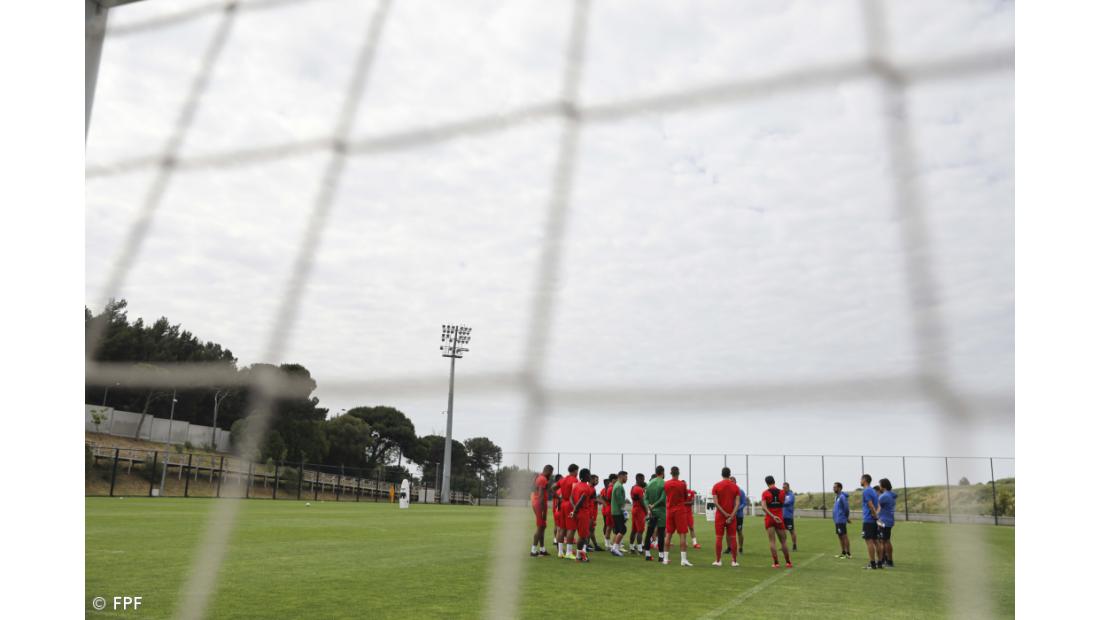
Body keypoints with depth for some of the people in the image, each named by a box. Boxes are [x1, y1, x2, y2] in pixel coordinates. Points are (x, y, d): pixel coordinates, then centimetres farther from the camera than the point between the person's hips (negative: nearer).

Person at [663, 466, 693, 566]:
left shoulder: (666, 484, 0)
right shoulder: (682, 484, -7)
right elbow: (686, 498, 4)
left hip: (669, 510, 4)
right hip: (680, 511, -3)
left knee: (668, 534, 10)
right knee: (683, 534, -2)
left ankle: (665, 559, 11)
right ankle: (683, 559, -9)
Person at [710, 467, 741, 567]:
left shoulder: (716, 486, -2)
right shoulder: (735, 487, 2)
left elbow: (715, 502, -11)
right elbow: (737, 503, -7)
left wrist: (725, 513, -11)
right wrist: (731, 516, -12)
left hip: (720, 516, -1)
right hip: (732, 516, 1)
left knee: (718, 537, 4)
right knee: (733, 538, 6)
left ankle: (718, 560, 5)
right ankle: (734, 561, 7)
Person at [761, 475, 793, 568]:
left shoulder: (765, 493, -4)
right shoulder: (781, 492, 2)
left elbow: (763, 506, -16)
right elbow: (782, 504, 13)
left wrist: (772, 516, -19)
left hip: (769, 519, -1)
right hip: (779, 519, 1)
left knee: (772, 541, 0)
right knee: (783, 541, 11)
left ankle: (776, 562, -6)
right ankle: (788, 562, 16)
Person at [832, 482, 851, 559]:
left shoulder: (842, 497, -16)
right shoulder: (837, 497, 14)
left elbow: (846, 508, -16)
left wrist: (847, 517, -6)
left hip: (841, 521, -10)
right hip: (837, 521, 10)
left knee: (844, 536, -4)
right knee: (840, 536, 14)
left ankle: (848, 554, 1)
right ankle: (843, 553, 21)